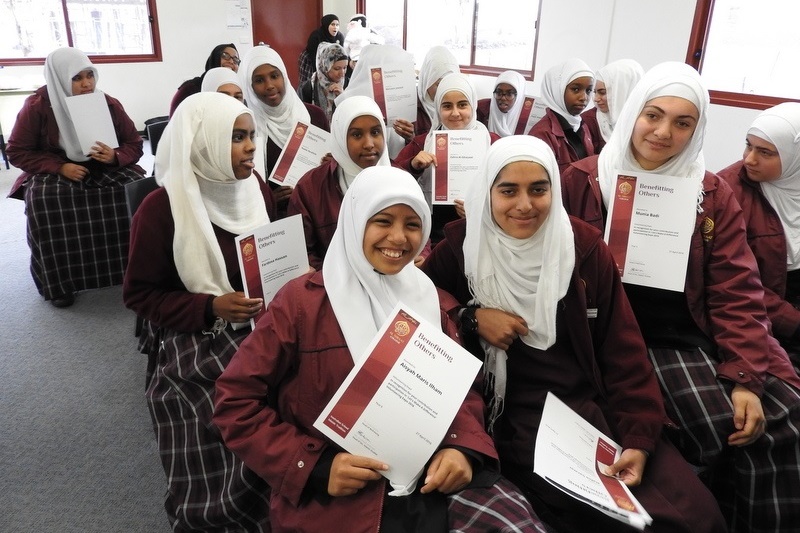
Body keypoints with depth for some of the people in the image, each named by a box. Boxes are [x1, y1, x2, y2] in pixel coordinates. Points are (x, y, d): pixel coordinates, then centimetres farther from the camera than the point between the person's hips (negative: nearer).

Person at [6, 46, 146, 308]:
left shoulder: (109, 103, -5)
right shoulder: (37, 106, -10)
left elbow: (134, 144, 0)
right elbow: (17, 152, -5)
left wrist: (116, 157, -23)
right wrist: (60, 167, -21)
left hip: (104, 169, 2)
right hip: (55, 174, -1)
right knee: (43, 200, -35)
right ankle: (56, 284, -19)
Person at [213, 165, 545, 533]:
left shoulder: (431, 300, 10)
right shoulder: (302, 301, -5)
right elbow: (236, 400, -5)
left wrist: (462, 447, -6)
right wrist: (316, 466, -15)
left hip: (433, 478, 4)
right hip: (339, 498, -3)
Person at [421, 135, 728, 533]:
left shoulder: (584, 246, 3)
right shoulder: (460, 248, -3)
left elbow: (622, 350, 2)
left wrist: (638, 439, -8)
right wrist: (470, 318, -13)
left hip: (593, 403, 4)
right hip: (514, 414, -3)